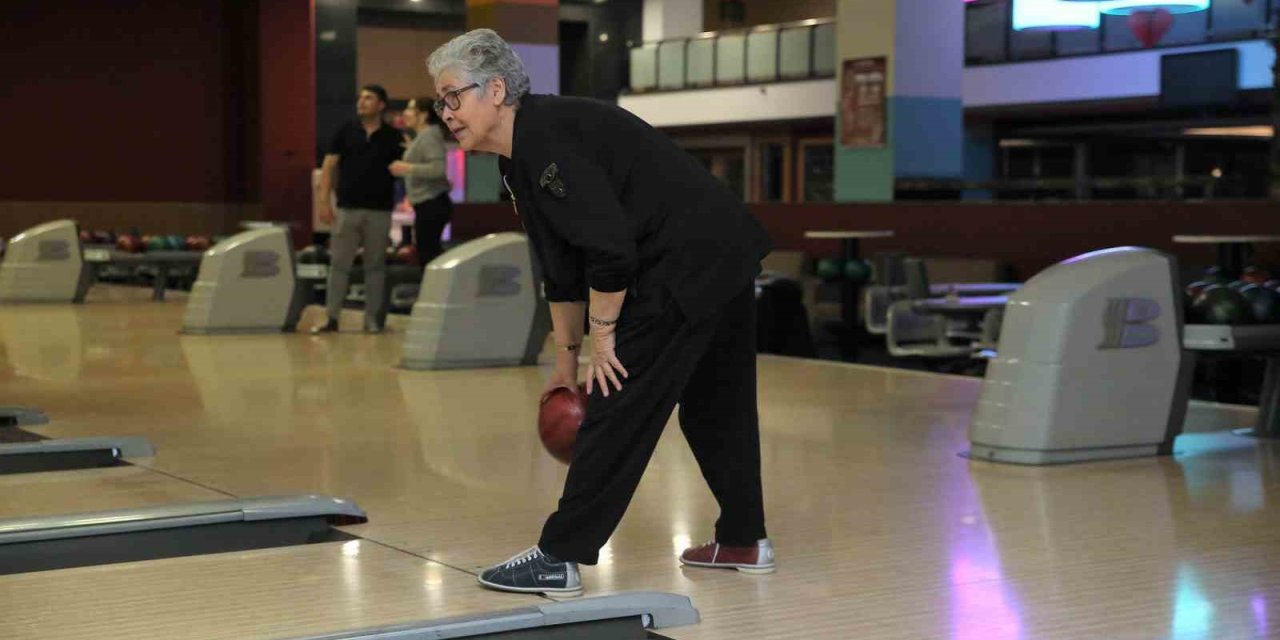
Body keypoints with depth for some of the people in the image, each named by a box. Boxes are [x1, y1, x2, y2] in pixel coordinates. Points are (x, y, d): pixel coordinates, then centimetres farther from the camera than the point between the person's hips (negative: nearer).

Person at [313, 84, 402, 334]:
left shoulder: (392, 137, 3)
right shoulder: (345, 132, 4)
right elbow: (328, 167, 4)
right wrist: (324, 201, -4)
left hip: (379, 210, 0)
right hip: (348, 208, 0)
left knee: (375, 266, 5)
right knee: (339, 264, 1)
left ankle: (373, 319, 11)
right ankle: (331, 318, 5)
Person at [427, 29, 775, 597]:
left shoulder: (547, 135, -18)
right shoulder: (521, 157, 13)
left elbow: (610, 249, -24)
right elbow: (562, 272, 19)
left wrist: (603, 337, -13)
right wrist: (566, 357, 20)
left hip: (688, 263, -11)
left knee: (620, 407, -7)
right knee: (715, 404, 20)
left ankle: (559, 558, -2)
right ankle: (743, 541, 32)